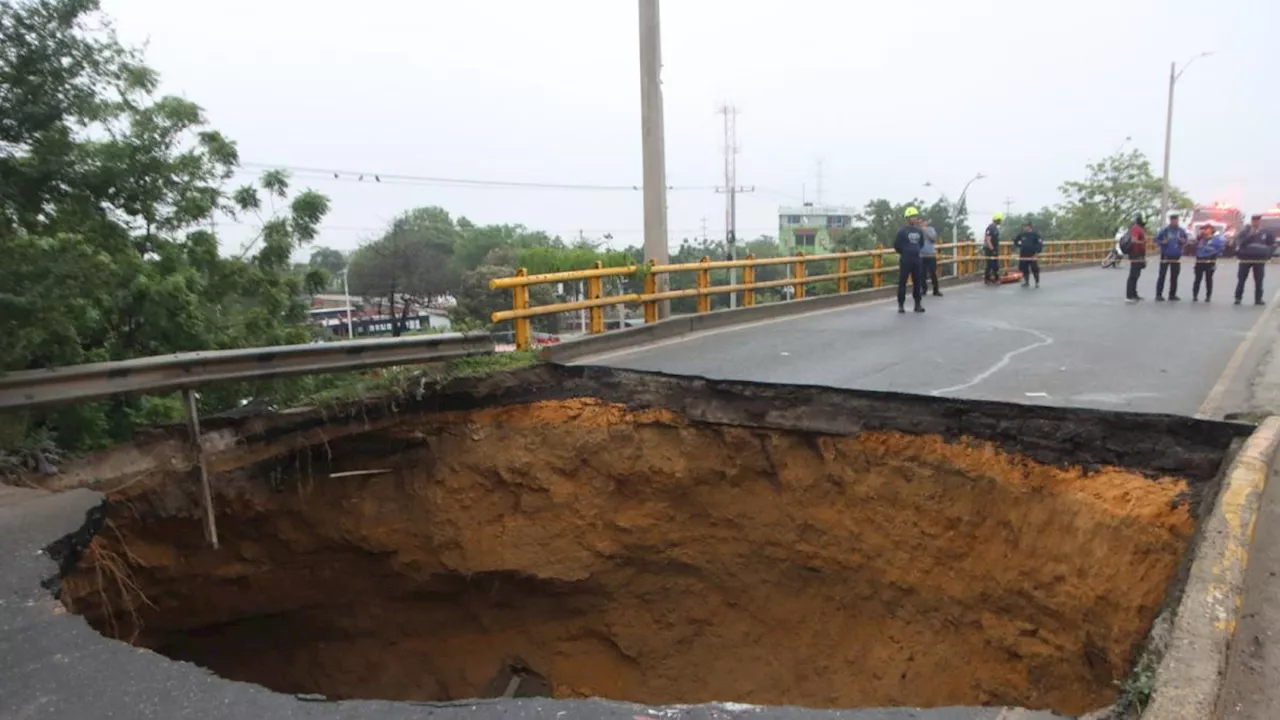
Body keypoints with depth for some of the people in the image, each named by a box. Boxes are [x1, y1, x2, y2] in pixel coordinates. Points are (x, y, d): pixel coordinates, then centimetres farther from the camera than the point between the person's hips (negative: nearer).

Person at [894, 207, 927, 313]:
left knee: (917, 282, 7)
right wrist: (904, 253, 5)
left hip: (916, 259, 5)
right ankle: (901, 305, 2)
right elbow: (896, 245, -5)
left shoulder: (919, 231, 9)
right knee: (902, 282, -3)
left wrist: (916, 251, 15)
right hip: (905, 260, -5)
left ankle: (917, 304, 14)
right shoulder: (902, 231, -8)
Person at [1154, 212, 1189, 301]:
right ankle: (1158, 294, -4)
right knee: (1162, 275, -6)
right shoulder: (1165, 230, -6)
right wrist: (1162, 242, -20)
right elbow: (1156, 239, -2)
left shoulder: (1181, 231, 4)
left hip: (1176, 256, 4)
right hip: (1165, 255, -4)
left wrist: (1183, 241, -10)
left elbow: (1185, 242, 12)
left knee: (1174, 276, 8)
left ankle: (1172, 294, 16)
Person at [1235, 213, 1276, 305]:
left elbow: (1273, 245, 13)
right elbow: (1239, 243, -12)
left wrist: (1267, 254, 0)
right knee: (1241, 279, 0)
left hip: (1260, 260, 1)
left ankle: (1258, 299, 9)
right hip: (1245, 259, -1)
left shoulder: (1266, 233, 6)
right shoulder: (1245, 232, 2)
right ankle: (1238, 298, 5)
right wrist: (1250, 235, -19)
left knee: (1259, 281, 4)